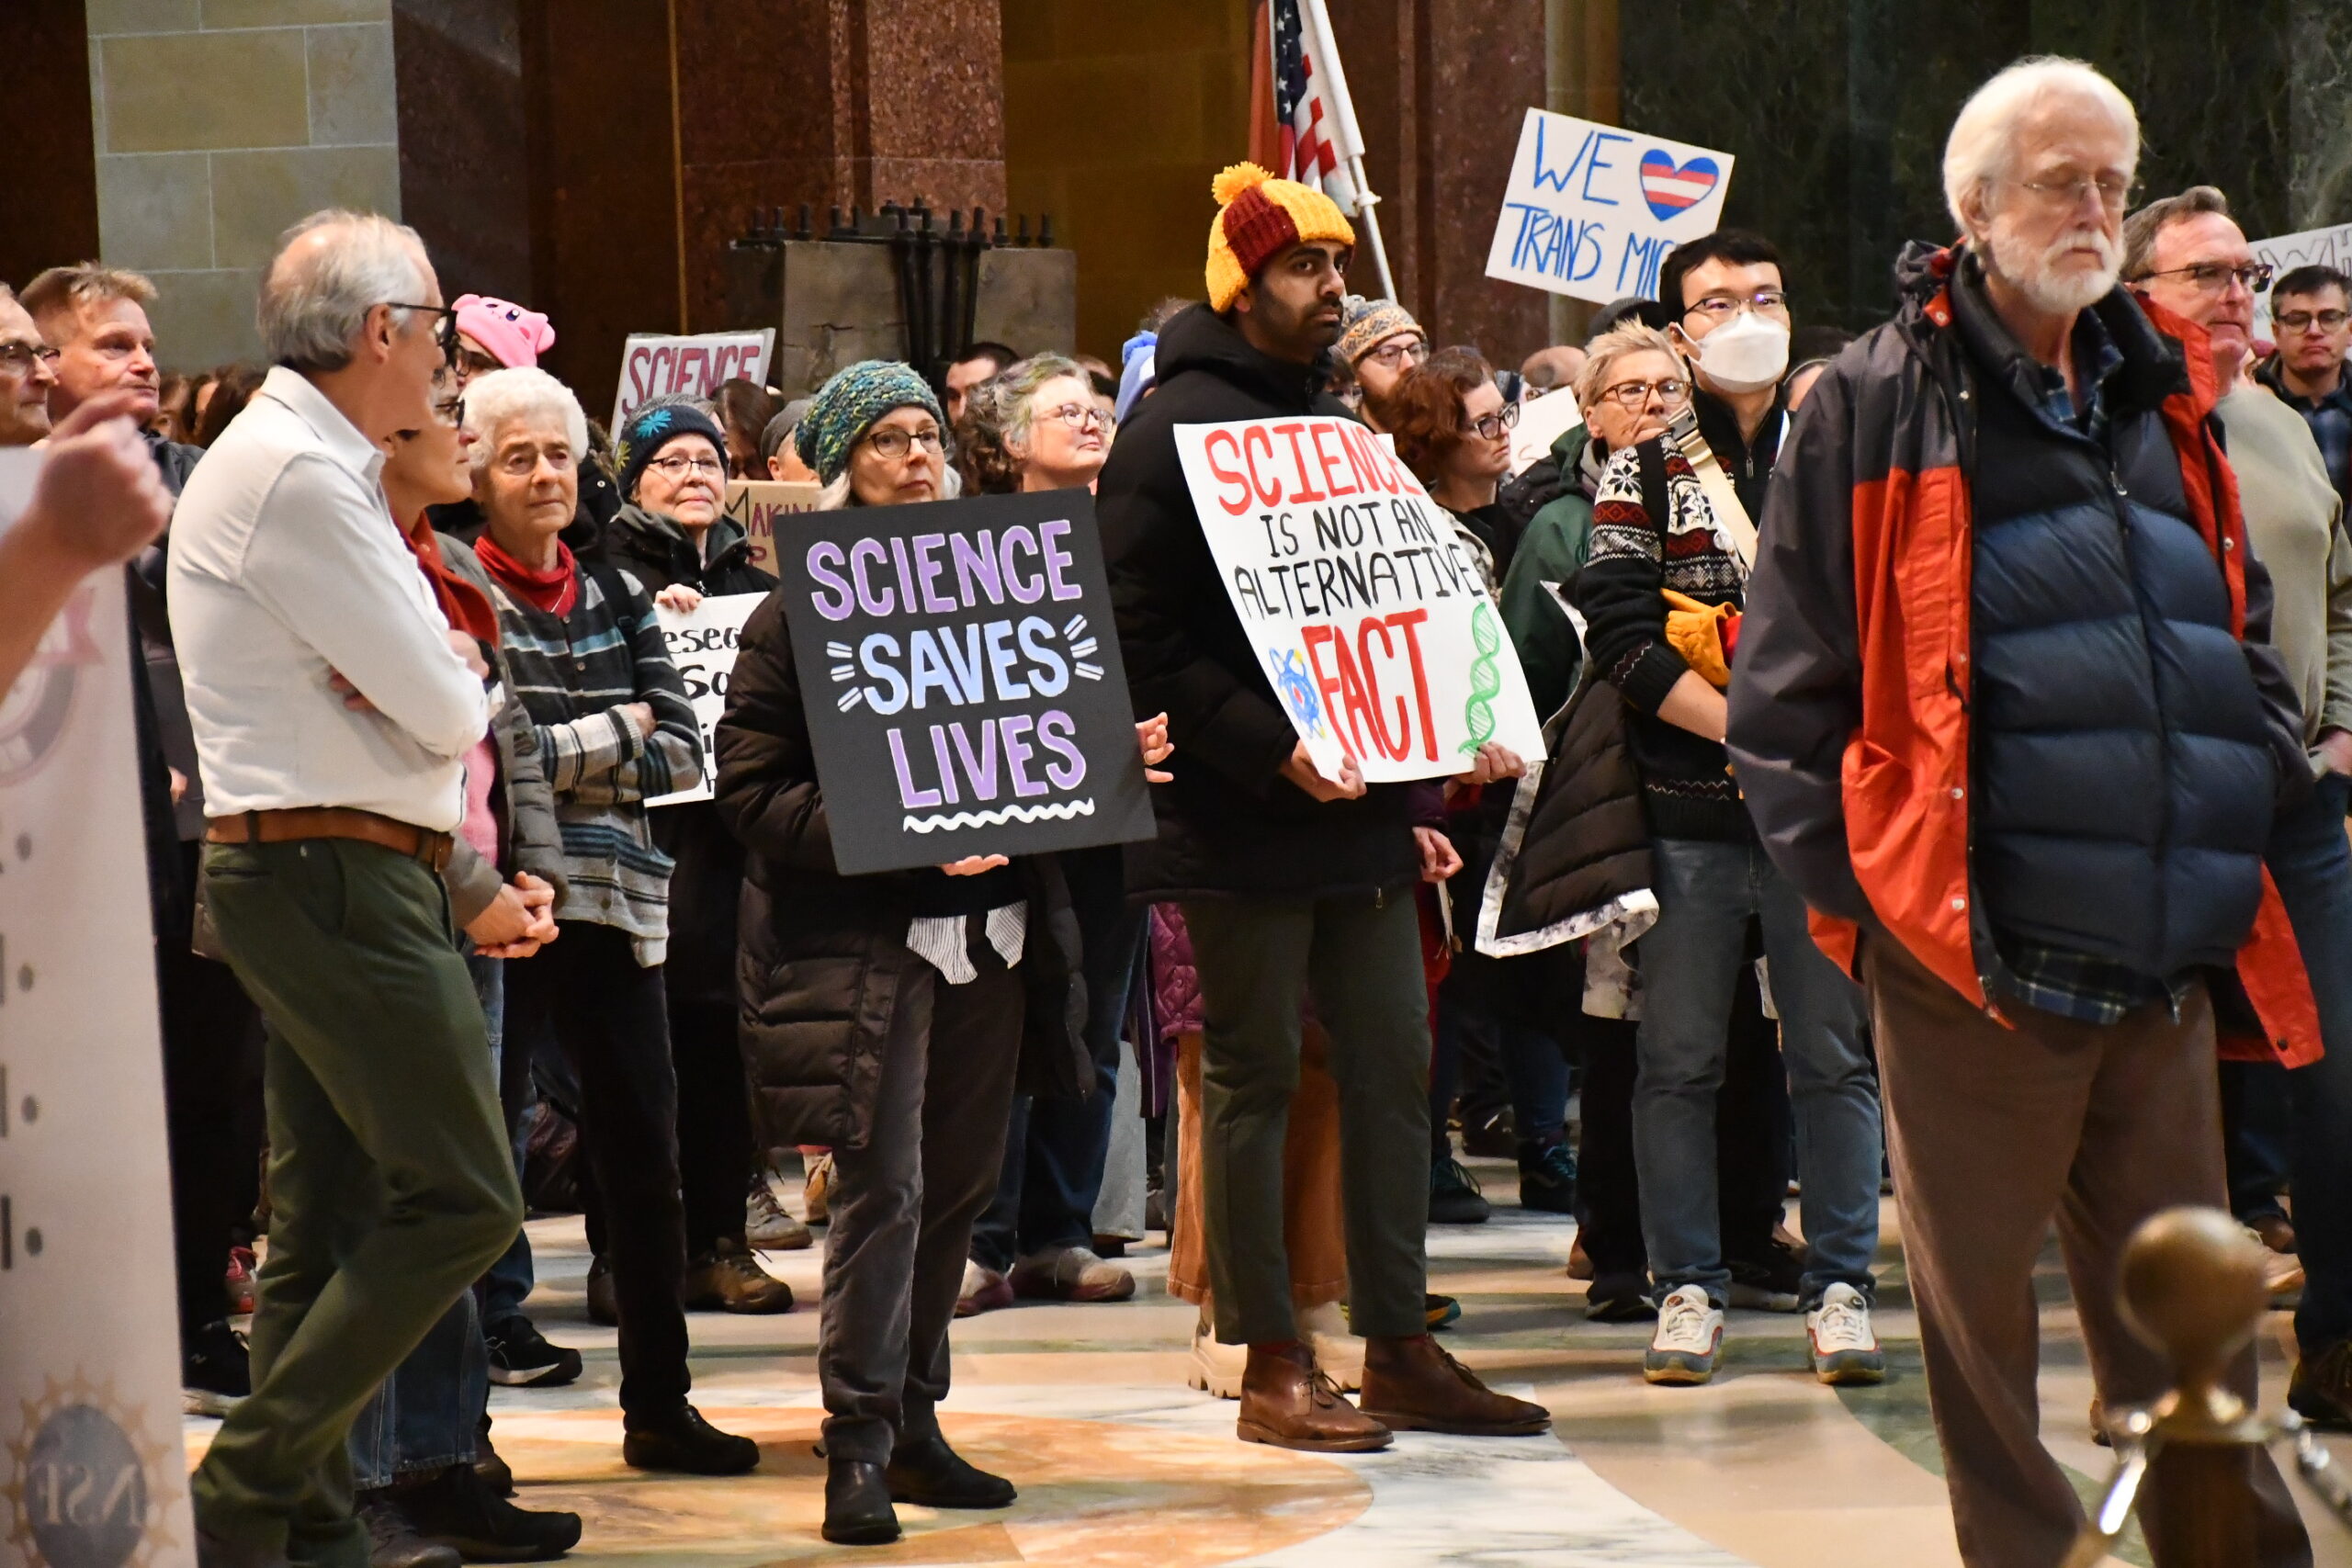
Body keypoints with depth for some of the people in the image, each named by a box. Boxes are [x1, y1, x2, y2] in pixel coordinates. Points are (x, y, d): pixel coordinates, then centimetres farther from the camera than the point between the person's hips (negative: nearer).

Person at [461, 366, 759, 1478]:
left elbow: (680, 751, 6)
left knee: (643, 1154, 6)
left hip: (613, 901, 5)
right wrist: (616, 736, -6)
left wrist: (557, 754, -7)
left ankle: (657, 1404, 16)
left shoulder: (617, 594, 14)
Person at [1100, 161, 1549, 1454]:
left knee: (1393, 1066, 8)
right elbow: (1142, 645, -16)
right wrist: (1275, 750, -23)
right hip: (1242, 822, -8)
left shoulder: (1333, 425, 18)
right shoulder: (1174, 428, -9)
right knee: (1255, 1080, -1)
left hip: (1357, 813, 8)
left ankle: (1399, 1348, 14)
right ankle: (1271, 1365, 4)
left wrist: (1410, 792, 17)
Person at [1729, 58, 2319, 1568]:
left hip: (2169, 960, 5)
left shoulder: (2162, 393, 16)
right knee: (1982, 1310, 4)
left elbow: (2242, 619, 27)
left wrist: (2259, 779, 12)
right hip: (1975, 950, -5)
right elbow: (1789, 675, -2)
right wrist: (1847, 871, -6)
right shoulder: (1881, 402, -2)